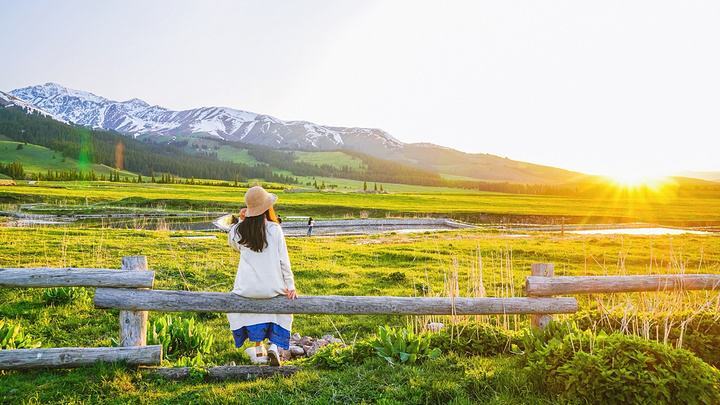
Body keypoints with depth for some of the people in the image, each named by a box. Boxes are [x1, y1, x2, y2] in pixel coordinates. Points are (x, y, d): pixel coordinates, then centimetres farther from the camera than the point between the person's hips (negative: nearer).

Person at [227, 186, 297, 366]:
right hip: (272, 288, -1)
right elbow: (284, 260, -4)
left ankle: (259, 349, 30)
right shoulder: (275, 229, -7)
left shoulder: (240, 230, -2)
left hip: (248, 288, 2)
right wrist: (290, 286, 3)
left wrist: (240, 221, 12)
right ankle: (274, 346, 13)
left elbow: (232, 243, 24)